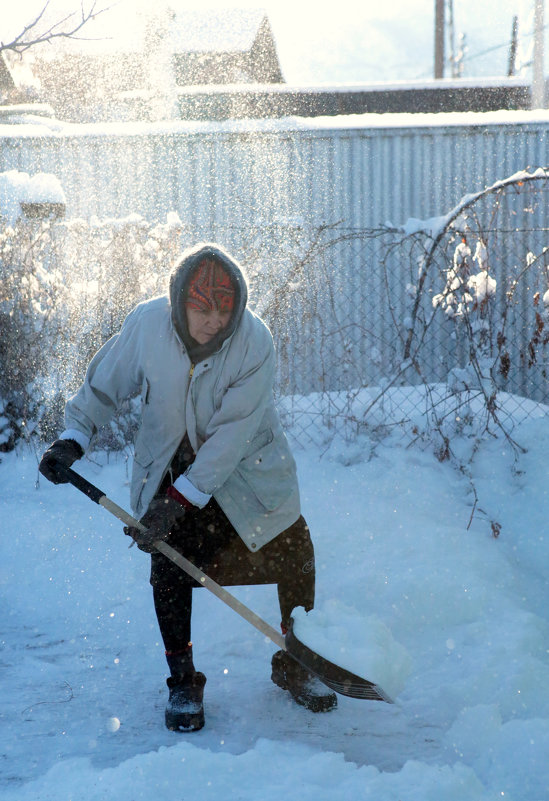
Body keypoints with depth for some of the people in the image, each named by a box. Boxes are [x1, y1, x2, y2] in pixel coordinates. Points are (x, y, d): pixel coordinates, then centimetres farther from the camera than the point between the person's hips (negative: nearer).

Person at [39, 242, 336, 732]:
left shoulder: (254, 342, -28)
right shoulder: (147, 324, -21)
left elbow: (231, 436, -30)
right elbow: (106, 384, -1)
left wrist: (180, 501, -33)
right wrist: (74, 437, -9)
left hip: (248, 469, -1)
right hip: (170, 465, 1)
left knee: (295, 558, -1)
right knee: (169, 567, -10)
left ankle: (294, 667, 21)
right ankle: (183, 682, 8)